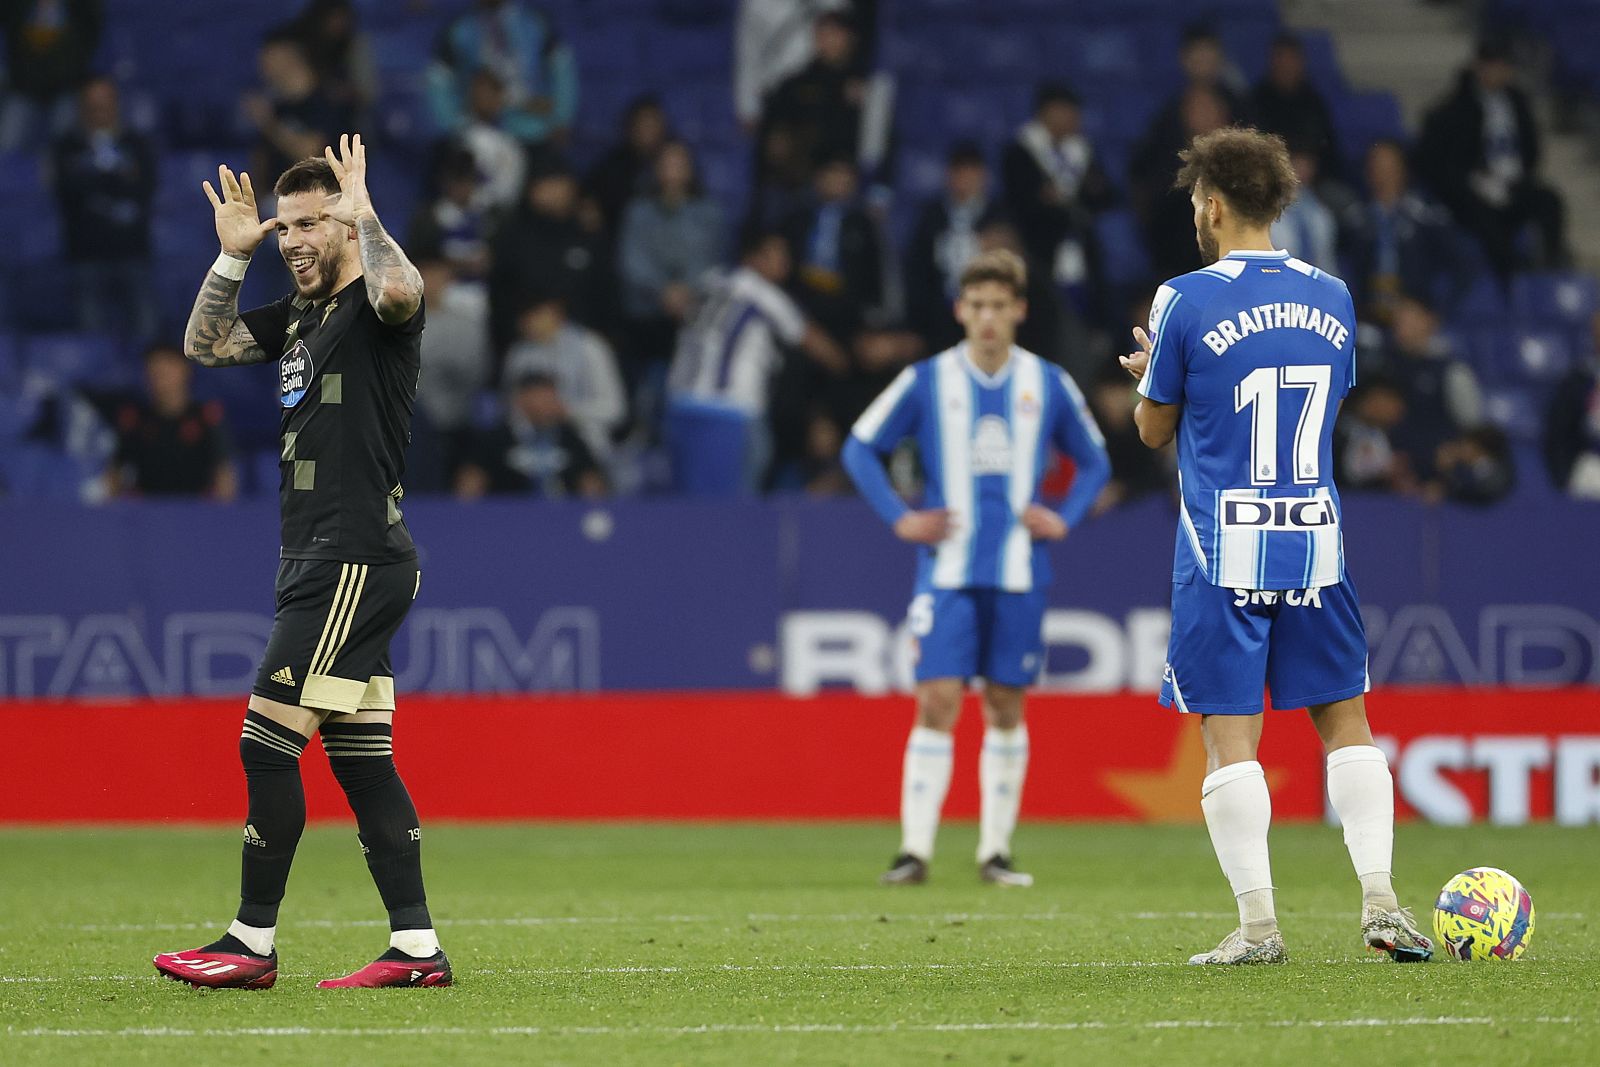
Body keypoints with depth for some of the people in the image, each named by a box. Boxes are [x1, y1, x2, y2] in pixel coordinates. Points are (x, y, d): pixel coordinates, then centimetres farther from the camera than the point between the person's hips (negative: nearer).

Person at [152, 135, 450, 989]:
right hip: (319, 564, 9)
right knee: (360, 759, 7)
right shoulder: (300, 315, 17)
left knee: (267, 745, -10)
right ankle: (416, 947, 8)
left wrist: (362, 212, -19)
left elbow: (400, 292, -34)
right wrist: (232, 255, 13)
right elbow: (204, 345, 25)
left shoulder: (375, 307, -9)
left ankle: (252, 945, -6)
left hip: (355, 562, -9)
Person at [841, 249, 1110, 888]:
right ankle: (915, 851, -10)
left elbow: (1094, 462, 18)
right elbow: (860, 449, 9)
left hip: (1019, 571, 2)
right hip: (947, 569, -2)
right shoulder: (926, 381, 0)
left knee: (1006, 707, 5)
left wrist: (1065, 519, 2)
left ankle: (996, 852, 13)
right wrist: (899, 518, -2)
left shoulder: (1048, 385, 5)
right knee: (937, 703, -9)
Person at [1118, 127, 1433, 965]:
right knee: (1345, 723, 11)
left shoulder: (1187, 300, -7)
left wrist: (1147, 378, 26)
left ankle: (1257, 923, -6)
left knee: (1230, 735, -1)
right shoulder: (1331, 296, 7)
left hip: (1223, 552, -4)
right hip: (1315, 544, 4)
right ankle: (1380, 902, 2)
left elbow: (1154, 430, 2)